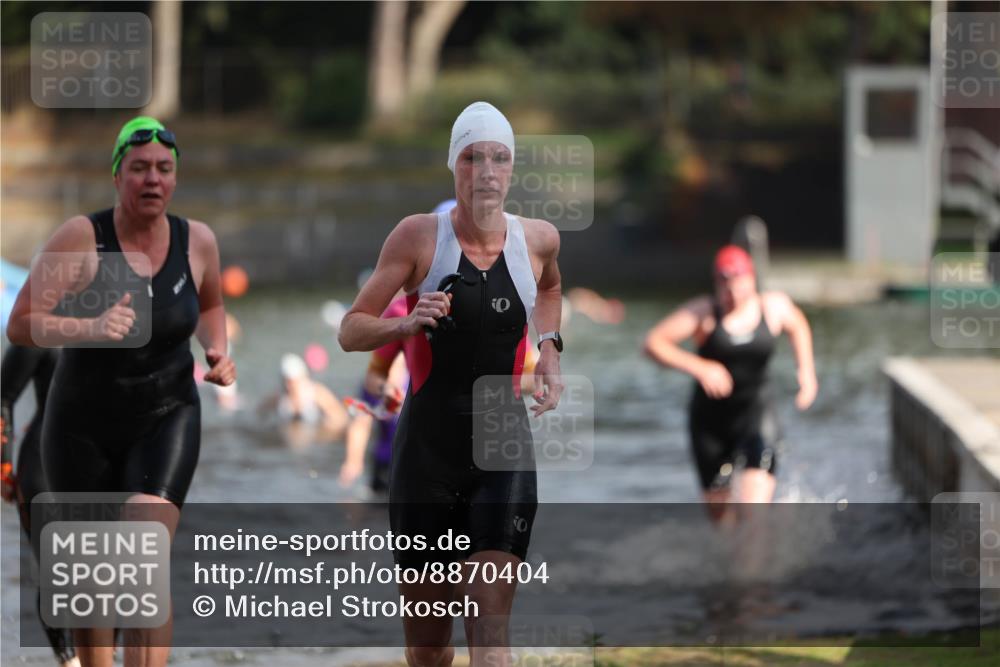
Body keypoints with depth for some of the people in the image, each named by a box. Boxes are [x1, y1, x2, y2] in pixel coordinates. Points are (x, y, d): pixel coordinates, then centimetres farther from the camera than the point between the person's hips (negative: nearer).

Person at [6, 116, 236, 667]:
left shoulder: (196, 241, -3)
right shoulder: (81, 238, -14)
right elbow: (20, 325, -19)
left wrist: (217, 350, 0)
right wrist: (90, 328, -35)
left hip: (166, 420, 0)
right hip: (83, 425, 0)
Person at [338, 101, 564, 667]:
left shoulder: (538, 239, 4)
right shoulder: (420, 236, -5)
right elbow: (350, 332, -3)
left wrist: (550, 356, 15)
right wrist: (406, 324, -21)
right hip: (428, 448, -1)